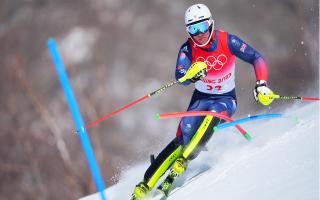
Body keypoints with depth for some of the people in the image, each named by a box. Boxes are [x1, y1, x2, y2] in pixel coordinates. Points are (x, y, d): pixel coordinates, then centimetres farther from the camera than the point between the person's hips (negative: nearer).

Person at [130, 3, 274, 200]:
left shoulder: (227, 41, -18)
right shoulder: (187, 49, -16)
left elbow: (257, 59, -13)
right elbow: (180, 78, -30)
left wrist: (262, 86, -26)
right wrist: (192, 75, -52)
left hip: (226, 99, 0)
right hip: (201, 99, 0)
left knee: (214, 111, -37)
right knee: (183, 138, -20)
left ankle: (183, 161, -34)